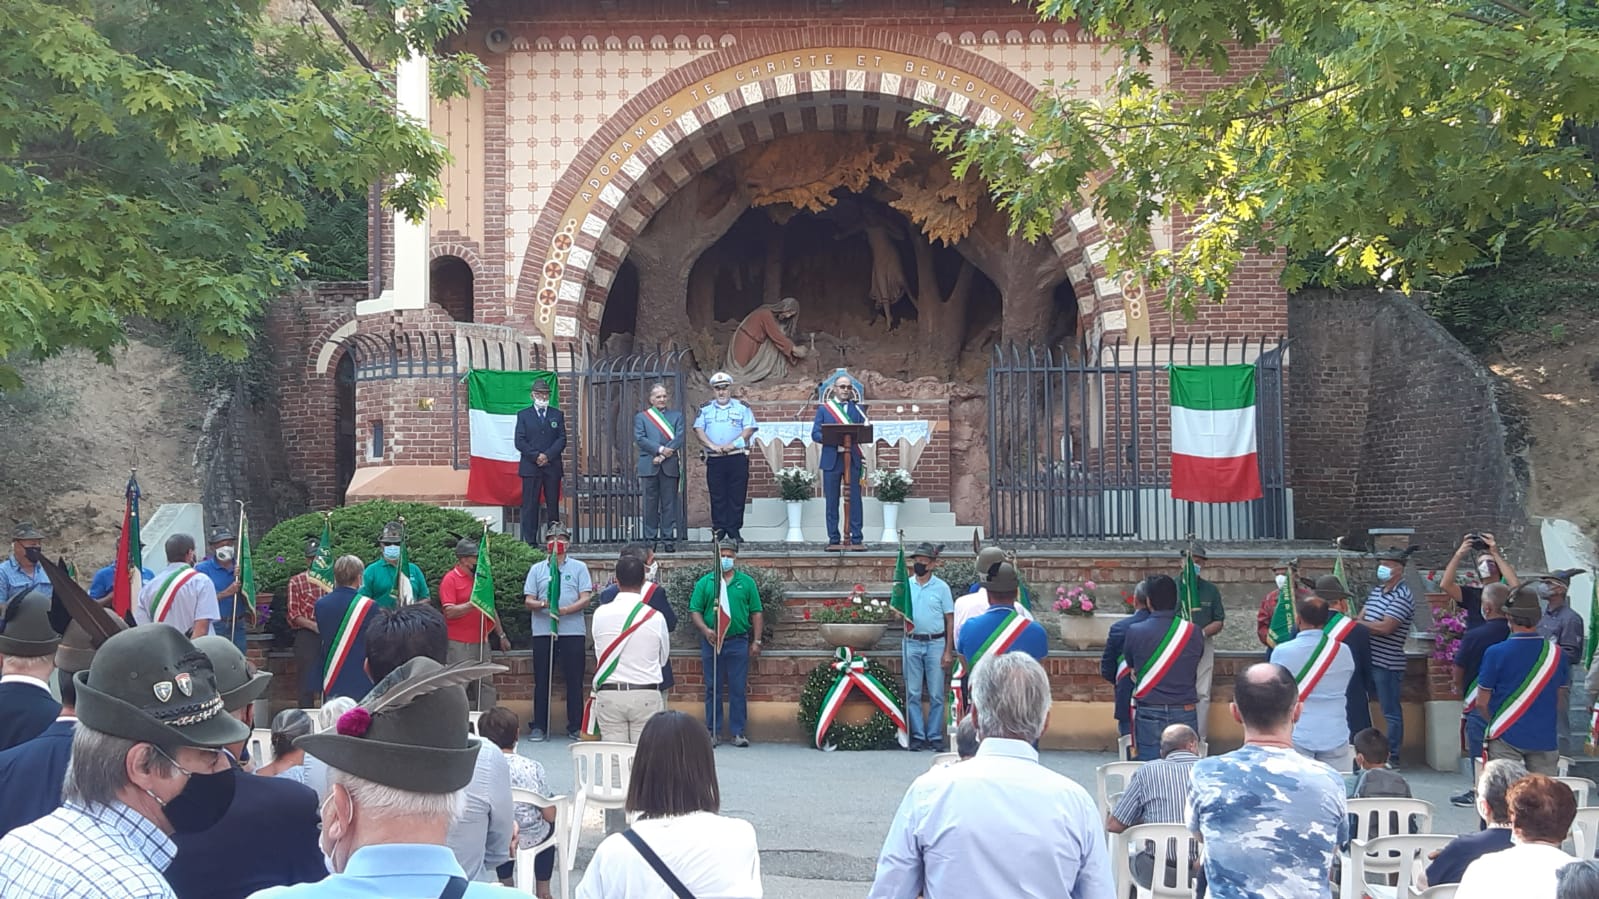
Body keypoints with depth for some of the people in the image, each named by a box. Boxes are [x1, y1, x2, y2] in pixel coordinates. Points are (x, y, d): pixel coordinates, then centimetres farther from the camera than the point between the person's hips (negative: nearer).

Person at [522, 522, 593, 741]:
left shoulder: (579, 568, 8)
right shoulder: (537, 569, 12)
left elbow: (585, 599, 0)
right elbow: (528, 601, 7)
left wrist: (565, 610, -17)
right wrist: (544, 604, -15)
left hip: (572, 631, -1)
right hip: (542, 631, 1)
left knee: (574, 680, 0)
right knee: (542, 680, 3)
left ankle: (575, 727, 6)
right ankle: (539, 726, 10)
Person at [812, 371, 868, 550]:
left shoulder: (858, 409, 12)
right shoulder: (824, 409, 9)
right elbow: (815, 434, 2)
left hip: (853, 460, 1)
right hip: (831, 459, -1)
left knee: (855, 500, -1)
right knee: (832, 502, 1)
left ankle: (856, 539, 3)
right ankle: (834, 540, 6)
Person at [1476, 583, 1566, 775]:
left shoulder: (1495, 653, -11)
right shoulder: (1556, 653, 0)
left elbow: (1482, 700, -4)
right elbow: (1561, 702, 9)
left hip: (1506, 737, -3)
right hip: (1545, 738, 3)